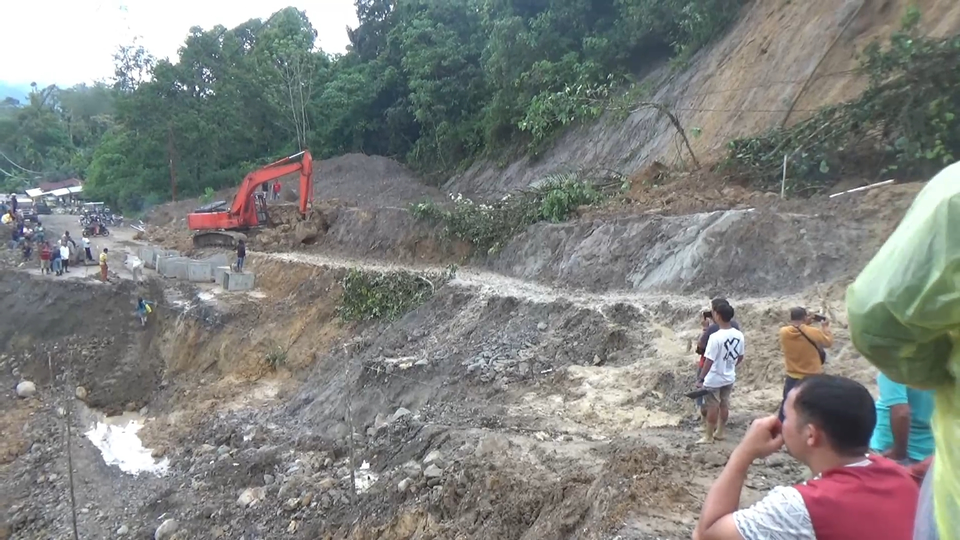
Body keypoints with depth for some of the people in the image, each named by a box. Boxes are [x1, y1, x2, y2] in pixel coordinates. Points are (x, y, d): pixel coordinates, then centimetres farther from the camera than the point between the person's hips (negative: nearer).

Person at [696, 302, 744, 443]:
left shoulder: (715, 337, -27)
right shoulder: (739, 335, -5)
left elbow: (709, 361, -24)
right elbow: (740, 357, 7)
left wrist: (700, 379, -14)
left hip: (714, 379, -6)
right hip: (729, 377, 6)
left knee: (713, 407, 5)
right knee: (724, 405, 18)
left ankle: (708, 436, 17)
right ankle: (719, 432, 31)